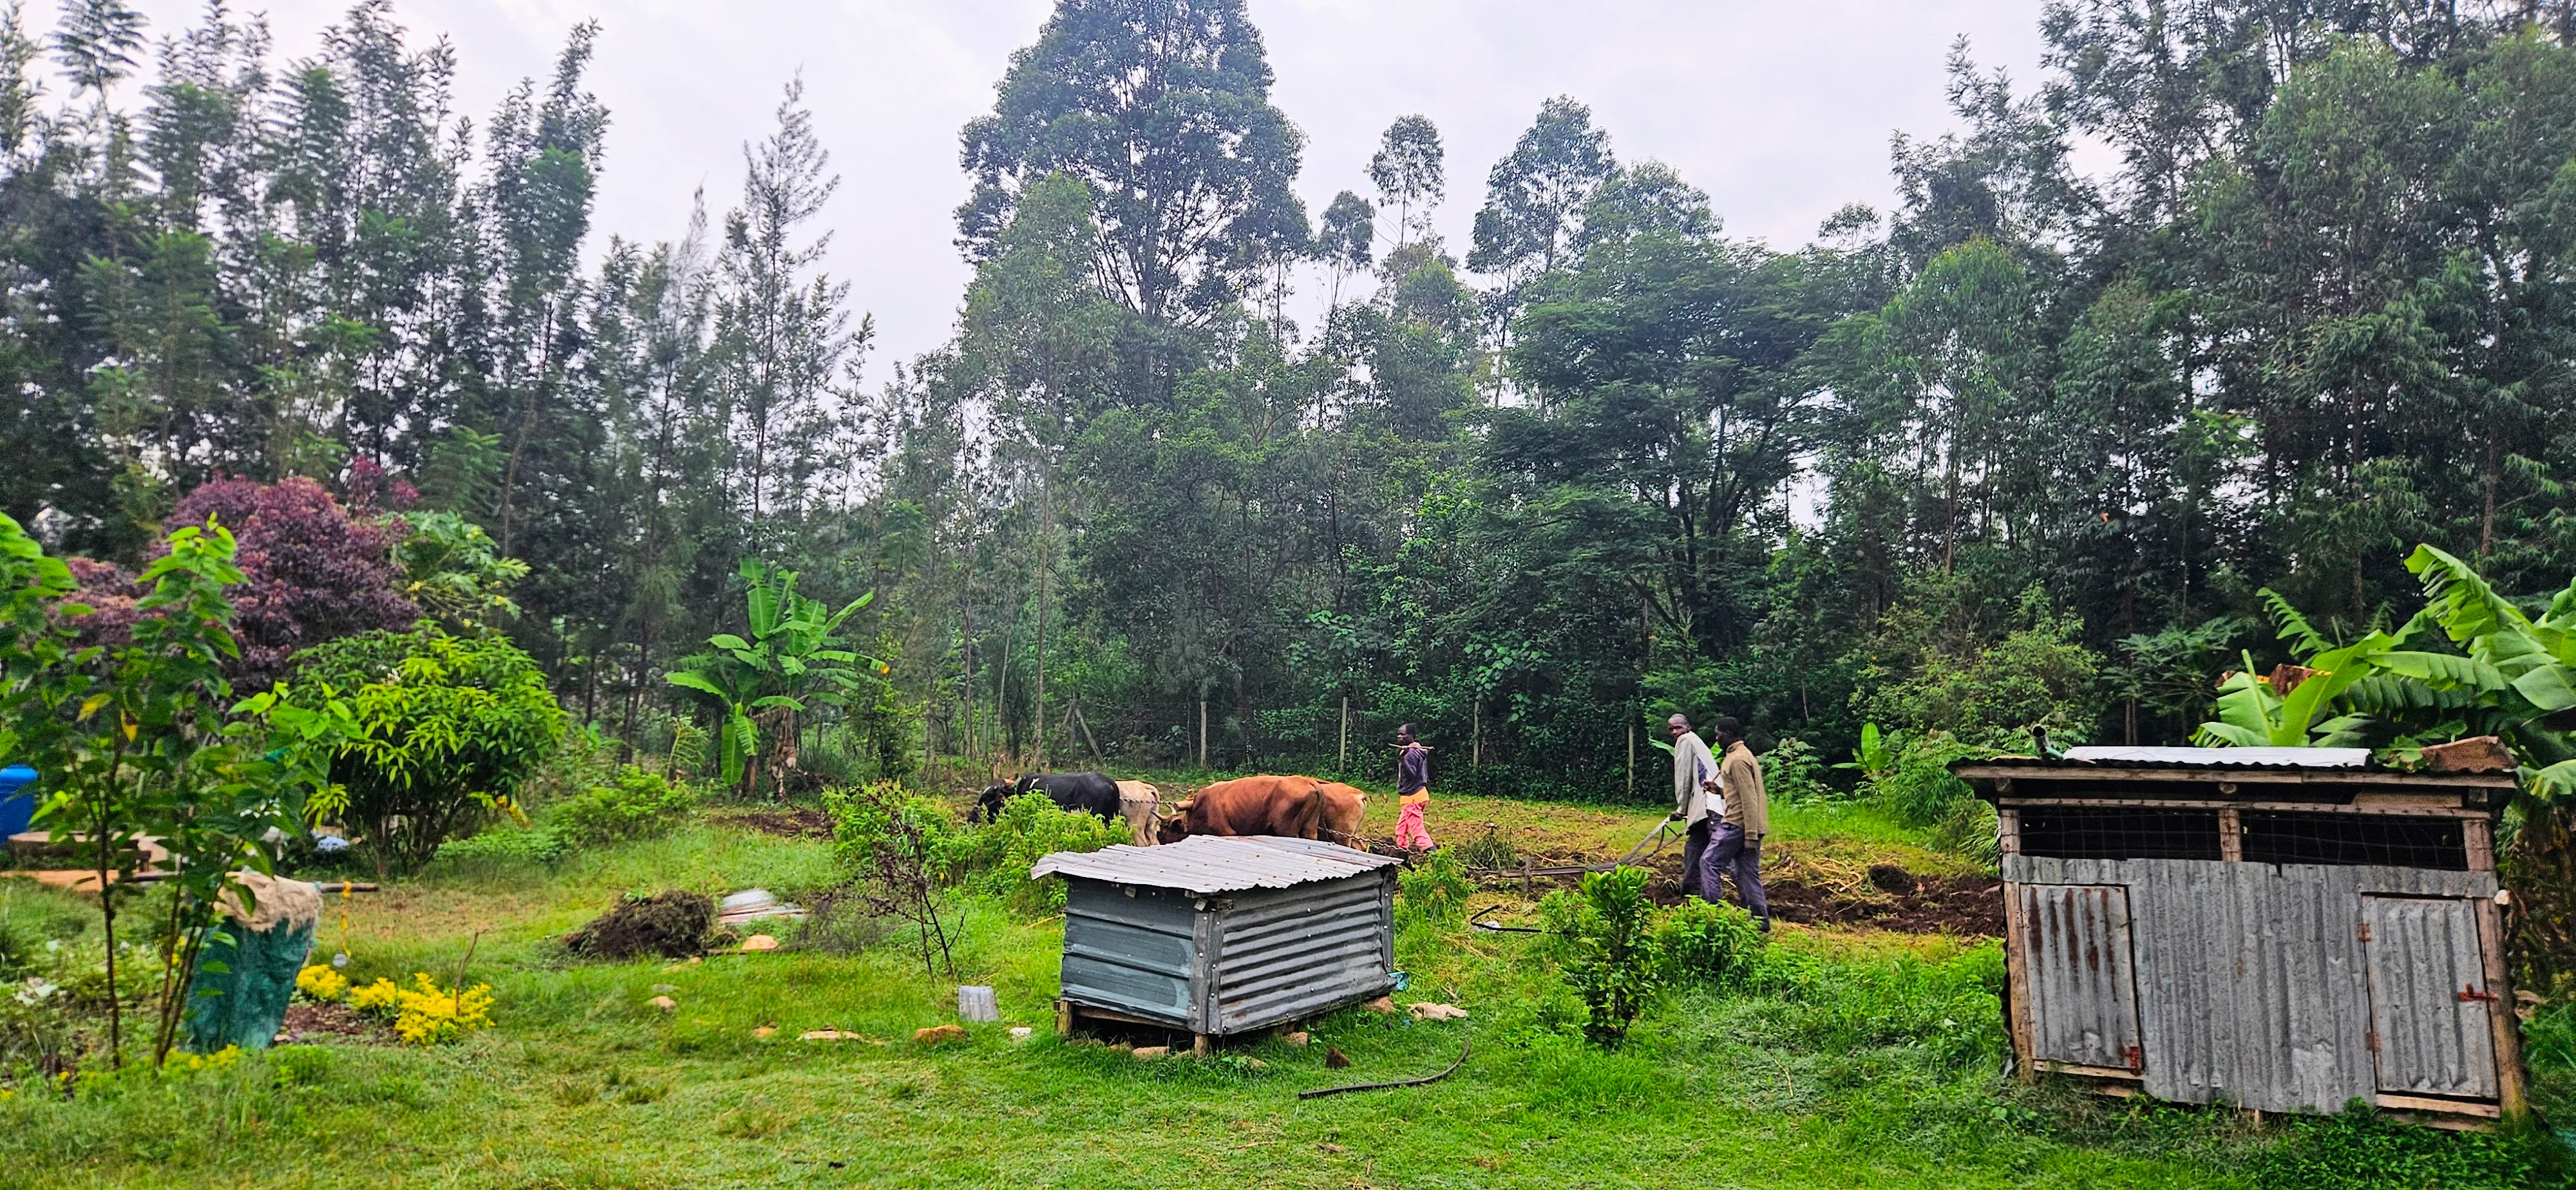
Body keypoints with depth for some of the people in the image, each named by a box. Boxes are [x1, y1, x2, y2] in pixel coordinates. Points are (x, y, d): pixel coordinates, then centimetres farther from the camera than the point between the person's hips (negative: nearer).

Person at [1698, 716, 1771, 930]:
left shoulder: (1737, 759, -15)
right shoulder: (1743, 755, 18)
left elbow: (1749, 799, -20)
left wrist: (1750, 836, -22)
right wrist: (1721, 791, 14)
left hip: (1738, 824, -10)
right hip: (1748, 826, 10)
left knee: (1709, 862, -3)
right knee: (1747, 872, 10)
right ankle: (1760, 919, 10)